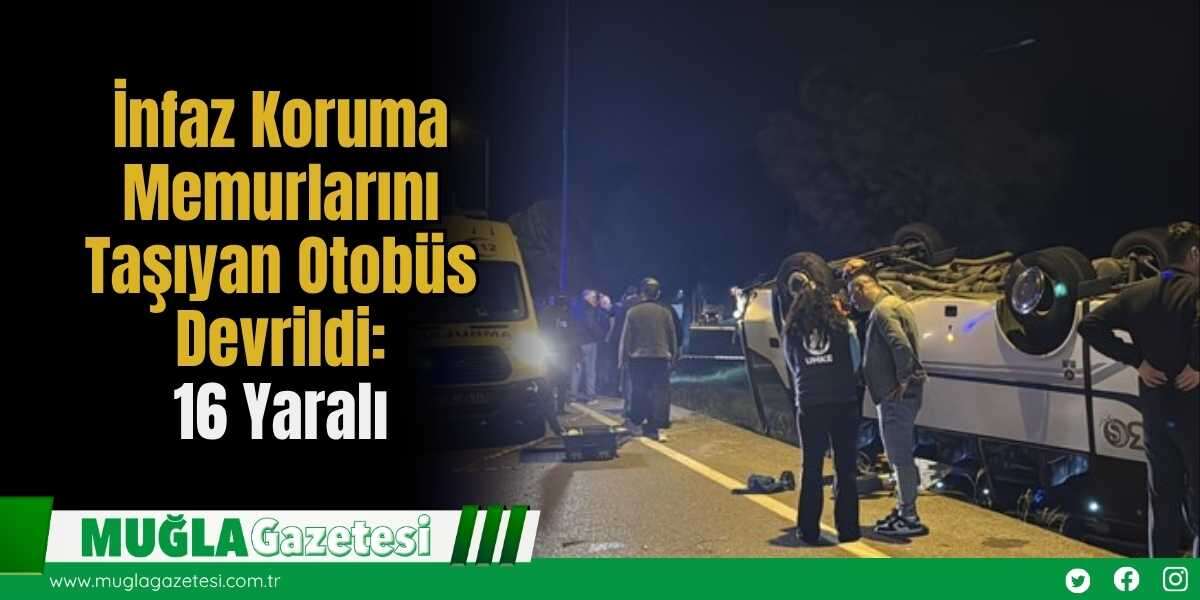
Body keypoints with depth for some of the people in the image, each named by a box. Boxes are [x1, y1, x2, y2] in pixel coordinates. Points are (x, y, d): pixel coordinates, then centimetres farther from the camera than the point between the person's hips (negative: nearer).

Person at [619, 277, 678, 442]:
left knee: (639, 392, 11)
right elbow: (673, 337, 6)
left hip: (638, 358, 0)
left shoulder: (633, 312, -4)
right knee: (658, 394, 1)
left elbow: (626, 338, -2)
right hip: (661, 358, 0)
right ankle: (652, 429, -2)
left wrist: (623, 359, 6)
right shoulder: (665, 312, 0)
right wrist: (673, 357, 15)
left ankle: (636, 422, 20)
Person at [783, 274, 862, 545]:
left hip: (809, 406, 1)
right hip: (843, 403, 0)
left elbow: (793, 368, 11)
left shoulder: (791, 333, 5)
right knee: (846, 468, 9)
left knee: (811, 469, 10)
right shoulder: (843, 326, 2)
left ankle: (809, 530, 12)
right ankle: (847, 529, 11)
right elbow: (855, 363, 6)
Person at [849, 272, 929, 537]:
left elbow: (901, 346, -27)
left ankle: (909, 518, 1)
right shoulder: (894, 305, 18)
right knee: (898, 454, 18)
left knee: (900, 455, -5)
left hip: (895, 396, -11)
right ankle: (904, 509, 28)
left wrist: (902, 381, -20)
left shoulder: (883, 310, -14)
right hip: (898, 395, 11)